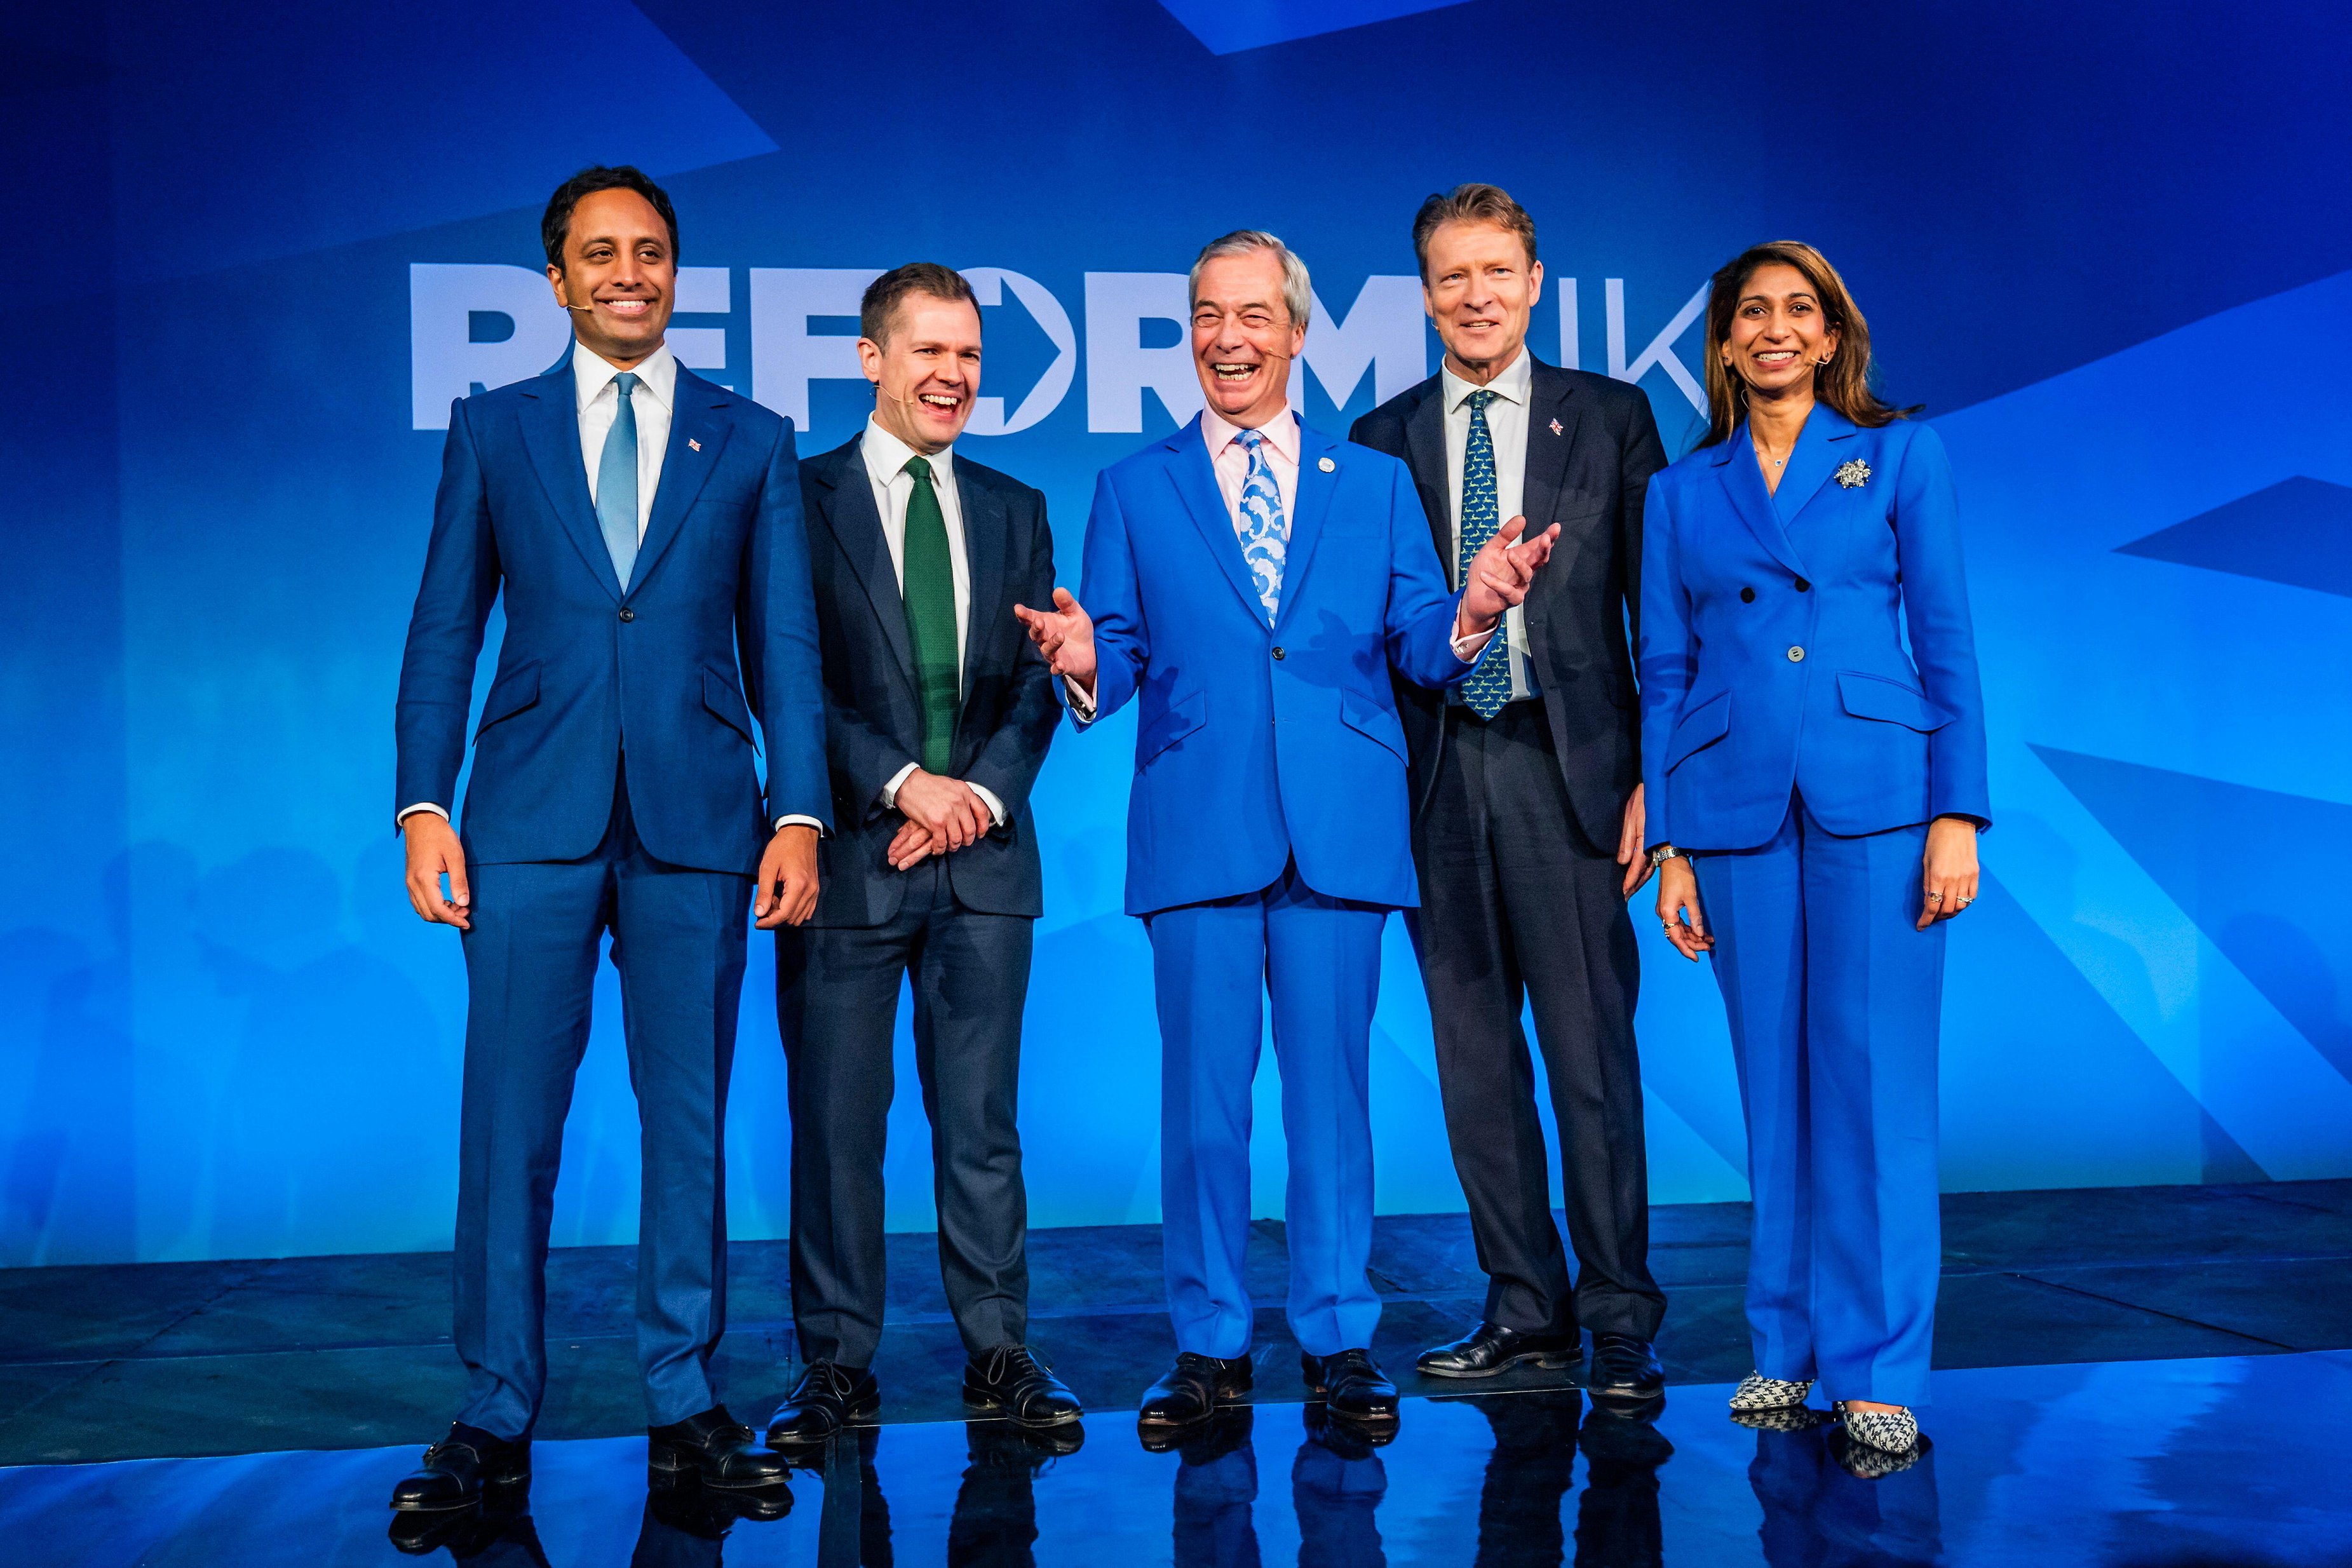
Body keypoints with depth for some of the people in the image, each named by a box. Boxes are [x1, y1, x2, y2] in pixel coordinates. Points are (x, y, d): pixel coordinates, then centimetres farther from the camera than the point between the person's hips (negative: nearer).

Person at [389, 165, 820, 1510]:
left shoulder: (753, 441, 11)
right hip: (533, 819, 0)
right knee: (510, 1119, 0)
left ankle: (685, 1399, 16)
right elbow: (444, 633, 8)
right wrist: (424, 808, -2)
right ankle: (497, 1414, 10)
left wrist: (800, 815, -2)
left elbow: (784, 645, 7)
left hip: (697, 820, 0)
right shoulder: (493, 430, 11)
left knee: (690, 1117, 5)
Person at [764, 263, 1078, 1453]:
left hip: (982, 856, 3)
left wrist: (983, 791, -7)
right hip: (848, 854, -2)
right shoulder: (799, 499, 3)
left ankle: (1000, 1353, 14)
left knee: (982, 1119, 6)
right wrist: (903, 784, -12)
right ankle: (837, 1367, 12)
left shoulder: (1015, 512, 15)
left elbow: (1038, 684, 9)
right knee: (836, 1122, 2)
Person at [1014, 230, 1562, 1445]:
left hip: (1340, 831, 0)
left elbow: (1420, 650, 7)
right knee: (1202, 1095, 2)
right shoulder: (1134, 491, 12)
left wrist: (1471, 612, -15)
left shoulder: (1377, 484, 13)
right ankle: (1209, 1346, 15)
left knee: (1331, 1086, 4)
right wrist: (1085, 664, -18)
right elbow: (1122, 660, 5)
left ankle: (1338, 1341, 15)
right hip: (1197, 830, 0)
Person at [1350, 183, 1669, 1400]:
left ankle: (1620, 1322, 7)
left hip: (1567, 765, -2)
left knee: (1592, 1050, -3)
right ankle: (1526, 1311, 17)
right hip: (1436, 775, 3)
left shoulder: (1611, 420, 7)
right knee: (1474, 1056, 7)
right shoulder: (1381, 443, 12)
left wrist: (1655, 778, -4)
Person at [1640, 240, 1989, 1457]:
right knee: (1774, 1083, 6)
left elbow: (1947, 641, 4)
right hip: (1737, 809, 2)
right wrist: (1670, 845, 5)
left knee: (1875, 1075, -4)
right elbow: (1664, 674, 11)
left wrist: (1958, 812, -5)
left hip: (1875, 797, -2)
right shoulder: (1683, 491, 12)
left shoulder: (1899, 457, 8)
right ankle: (1787, 1347, 18)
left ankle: (1876, 1369, 3)